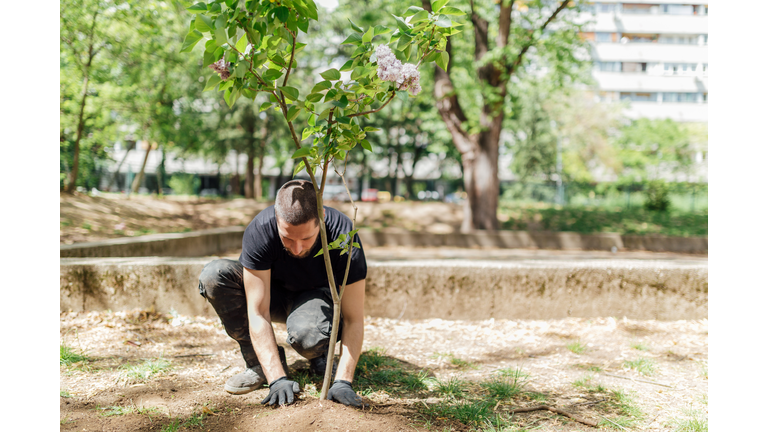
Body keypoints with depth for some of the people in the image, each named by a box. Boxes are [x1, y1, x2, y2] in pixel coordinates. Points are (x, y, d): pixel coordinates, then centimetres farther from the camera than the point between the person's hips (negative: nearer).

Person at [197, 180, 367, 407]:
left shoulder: (343, 236, -32)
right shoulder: (259, 230, -31)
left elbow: (353, 320, -28)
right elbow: (257, 313, -31)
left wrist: (343, 381, -40)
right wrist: (277, 379, -39)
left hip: (320, 295, -2)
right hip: (275, 293, 2)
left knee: (305, 332, -39)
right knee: (214, 274, -27)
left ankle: (320, 357, 1)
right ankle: (259, 363, -11)